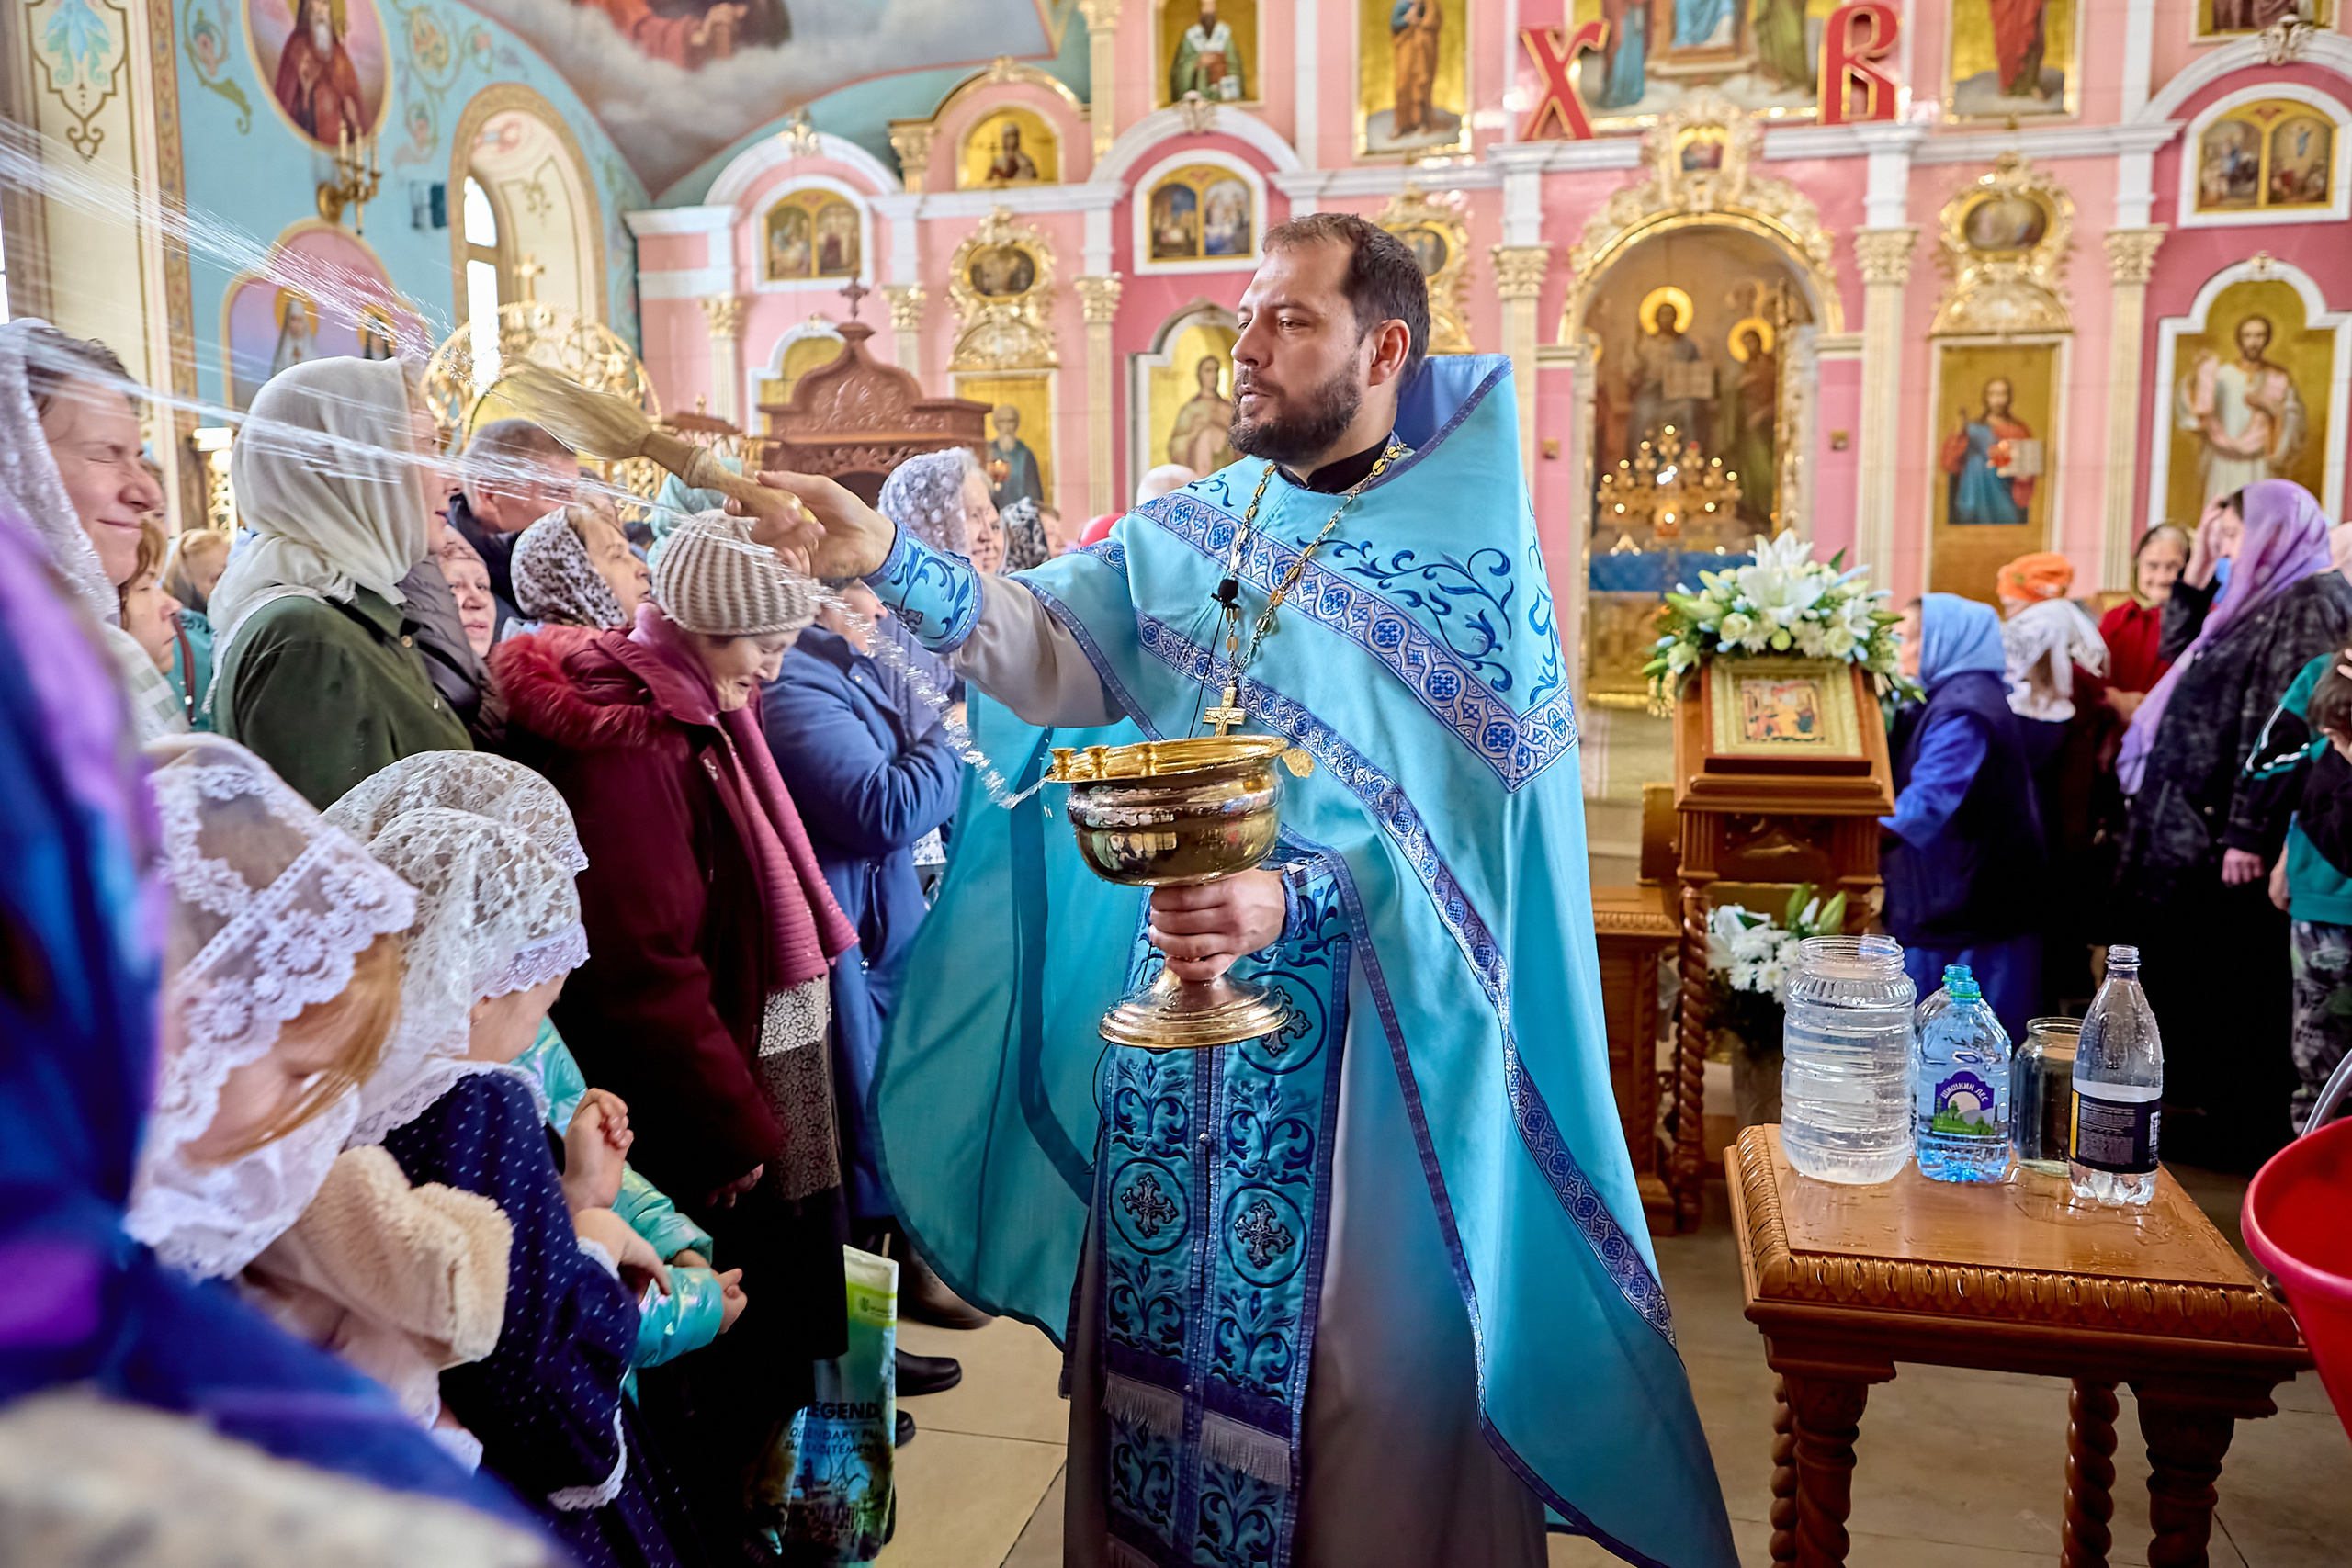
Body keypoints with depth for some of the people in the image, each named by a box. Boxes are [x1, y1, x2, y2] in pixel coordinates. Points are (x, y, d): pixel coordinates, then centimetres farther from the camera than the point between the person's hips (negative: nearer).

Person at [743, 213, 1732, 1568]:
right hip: (1171, 1007, 5)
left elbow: (1477, 834, -15)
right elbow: (1048, 646, -8)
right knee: (1162, 1310, 17)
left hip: (1364, 1037, -4)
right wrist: (887, 561, -23)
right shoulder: (1189, 533, 7)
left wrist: (1293, 900, -28)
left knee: (1356, 1365, 8)